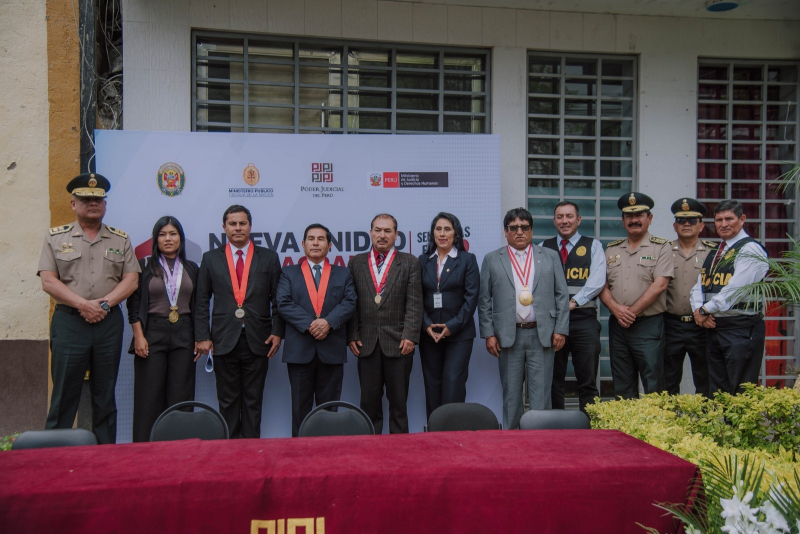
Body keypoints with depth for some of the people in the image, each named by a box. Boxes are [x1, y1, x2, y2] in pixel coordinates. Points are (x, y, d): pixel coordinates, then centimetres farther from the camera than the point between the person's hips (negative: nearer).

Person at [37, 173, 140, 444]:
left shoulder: (121, 239, 10)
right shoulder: (55, 237, 6)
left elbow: (131, 280, 2)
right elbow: (48, 281, -3)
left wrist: (103, 304, -12)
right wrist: (83, 304, -14)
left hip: (109, 323, 2)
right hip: (68, 322, -1)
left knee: (105, 394, 8)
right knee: (64, 394, 1)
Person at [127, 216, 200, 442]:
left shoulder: (191, 268, 12)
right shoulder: (144, 266, 4)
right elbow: (134, 305, 1)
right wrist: (139, 337, -8)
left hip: (183, 335, 2)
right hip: (152, 333, -2)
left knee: (180, 396, 3)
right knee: (150, 396, -1)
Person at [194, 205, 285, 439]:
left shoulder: (269, 258, 6)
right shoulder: (211, 259, 8)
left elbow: (278, 299, 5)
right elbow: (201, 302, 7)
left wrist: (278, 332, -4)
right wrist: (202, 337, -1)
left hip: (257, 340, 0)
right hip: (224, 340, 1)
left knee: (253, 400, 6)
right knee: (227, 401, 7)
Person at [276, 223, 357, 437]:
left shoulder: (343, 274, 14)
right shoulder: (289, 273, 11)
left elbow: (349, 303, 0)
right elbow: (284, 304, -3)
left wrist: (328, 322, -17)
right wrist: (309, 324, -16)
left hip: (332, 350, 1)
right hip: (299, 349, 0)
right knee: (300, 405, 5)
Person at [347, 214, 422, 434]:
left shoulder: (409, 263, 4)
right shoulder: (356, 263, 10)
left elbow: (414, 304, -2)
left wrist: (410, 336, -11)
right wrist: (352, 336, -1)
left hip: (398, 342, -2)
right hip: (367, 342, 2)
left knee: (398, 400, 6)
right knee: (369, 400, 6)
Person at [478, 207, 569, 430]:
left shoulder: (550, 257, 9)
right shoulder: (492, 260, 6)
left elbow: (562, 296, 7)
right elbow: (484, 301, 5)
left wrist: (561, 330, -1)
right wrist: (488, 334, -2)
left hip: (542, 334, 0)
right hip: (508, 335, 0)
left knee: (541, 394, 2)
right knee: (511, 394, 8)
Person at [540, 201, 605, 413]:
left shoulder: (593, 246, 8)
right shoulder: (543, 248, 14)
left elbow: (597, 281, -5)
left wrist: (573, 302, -15)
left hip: (583, 319, -2)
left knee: (587, 382, 2)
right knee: (552, 380, 7)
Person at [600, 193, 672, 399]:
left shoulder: (660, 247, 0)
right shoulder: (612, 249, 13)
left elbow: (659, 285, -10)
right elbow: (602, 285, 7)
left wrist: (632, 312, -13)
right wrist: (616, 308, -10)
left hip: (648, 325, -4)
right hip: (617, 326, 5)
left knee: (653, 386, -2)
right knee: (622, 388, 10)